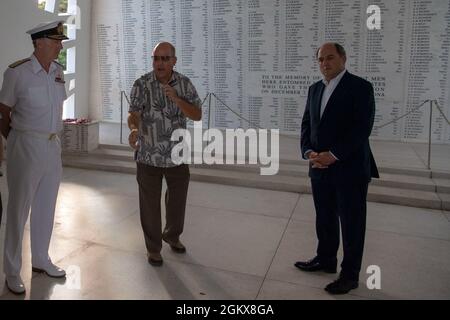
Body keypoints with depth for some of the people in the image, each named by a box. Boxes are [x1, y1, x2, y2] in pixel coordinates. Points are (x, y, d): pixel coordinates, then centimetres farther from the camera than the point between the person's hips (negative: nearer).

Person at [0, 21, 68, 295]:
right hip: (26, 146, -5)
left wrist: (53, 133, 15)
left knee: (46, 207, 15)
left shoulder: (58, 71, 3)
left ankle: (41, 260, 32)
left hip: (53, 146, 6)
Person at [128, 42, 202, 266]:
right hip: (149, 155, -3)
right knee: (150, 203, 5)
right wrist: (134, 129, -43)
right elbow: (133, 114, -20)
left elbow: (197, 115, -8)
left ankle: (172, 235, 43)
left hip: (178, 154, 3)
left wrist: (176, 99, -25)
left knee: (178, 198, 17)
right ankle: (153, 247, 25)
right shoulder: (142, 84, -10)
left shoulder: (185, 84, -2)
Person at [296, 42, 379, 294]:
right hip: (320, 168, 6)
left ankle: (350, 275, 19)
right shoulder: (315, 89, 12)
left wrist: (333, 155, -20)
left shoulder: (360, 87, -8)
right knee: (324, 218, 17)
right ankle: (325, 260, 35)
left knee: (351, 223, 5)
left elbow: (362, 129, -16)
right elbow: (307, 123, 12)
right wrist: (308, 151, -6)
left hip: (349, 168, -6)